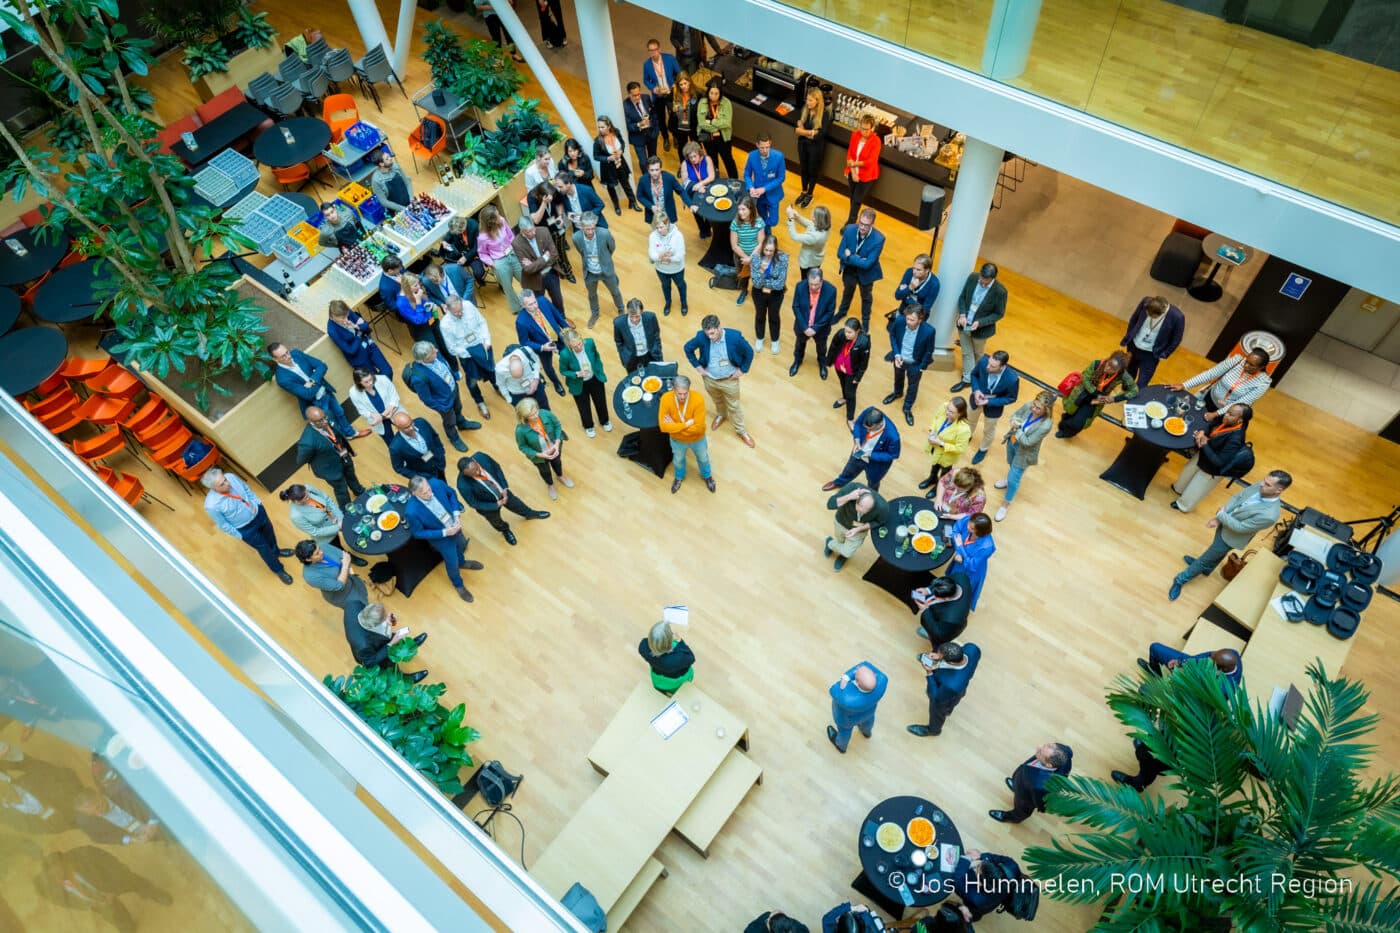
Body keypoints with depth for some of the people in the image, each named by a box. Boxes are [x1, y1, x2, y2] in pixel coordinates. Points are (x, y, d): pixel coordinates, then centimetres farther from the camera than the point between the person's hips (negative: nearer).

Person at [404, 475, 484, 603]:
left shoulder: (436, 483, -30)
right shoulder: (412, 511, -40)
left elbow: (451, 493, -7)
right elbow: (418, 533, -23)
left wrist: (457, 514, -19)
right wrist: (445, 532, -28)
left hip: (454, 525, 4)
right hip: (440, 536, -4)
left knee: (461, 545, 33)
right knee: (452, 562, 20)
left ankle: (462, 562, 70)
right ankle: (458, 585, 53)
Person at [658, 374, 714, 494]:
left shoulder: (698, 400, -35)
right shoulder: (666, 399, -31)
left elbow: (698, 428, -34)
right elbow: (663, 426, -31)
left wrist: (675, 426, -32)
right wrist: (686, 424, -34)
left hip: (697, 439, -1)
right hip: (677, 440, 1)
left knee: (703, 458, 28)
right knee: (678, 460, 30)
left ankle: (707, 476, 61)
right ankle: (679, 477, 63)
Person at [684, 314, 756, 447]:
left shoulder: (734, 336, -29)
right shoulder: (701, 337, -25)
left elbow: (749, 353, -13)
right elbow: (688, 348, -5)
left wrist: (742, 370, -8)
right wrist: (698, 366, -4)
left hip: (729, 380, -2)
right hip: (709, 379, 2)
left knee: (734, 406, 18)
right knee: (717, 401, 30)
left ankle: (741, 431, 41)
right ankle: (721, 415, 63)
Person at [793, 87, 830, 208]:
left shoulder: (825, 113, -21)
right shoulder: (804, 109, -8)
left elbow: (821, 134, -22)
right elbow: (799, 123, -2)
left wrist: (804, 132, -19)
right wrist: (812, 132, -21)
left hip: (816, 146, -4)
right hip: (803, 143, 4)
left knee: (813, 170, 13)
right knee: (803, 168, 19)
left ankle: (810, 195, 33)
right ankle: (804, 192, 41)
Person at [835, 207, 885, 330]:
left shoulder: (878, 239, -33)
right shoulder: (850, 229, -24)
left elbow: (867, 264, -32)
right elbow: (840, 253, -18)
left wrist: (850, 257, -26)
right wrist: (857, 259, -29)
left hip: (866, 273, -2)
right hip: (849, 269, 2)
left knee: (866, 297, 24)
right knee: (847, 292, 30)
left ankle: (865, 321, 50)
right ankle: (842, 312, 59)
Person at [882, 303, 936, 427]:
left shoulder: (929, 331, -35)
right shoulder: (899, 321, -29)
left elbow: (929, 351, -17)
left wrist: (921, 368, -11)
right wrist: (896, 354, -15)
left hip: (915, 363, -2)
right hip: (899, 358, 2)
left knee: (913, 386, 20)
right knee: (898, 377, 32)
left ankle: (908, 408, 46)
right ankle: (897, 393, 65)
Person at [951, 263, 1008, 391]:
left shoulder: (1000, 291, -26)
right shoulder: (973, 277, -16)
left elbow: (999, 314, -14)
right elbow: (962, 297, -2)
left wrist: (980, 322, -24)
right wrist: (962, 314, -16)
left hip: (981, 328, -3)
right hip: (964, 325, 3)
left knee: (977, 354, 22)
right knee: (966, 353, 18)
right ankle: (967, 379, 36)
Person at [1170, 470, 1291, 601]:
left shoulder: (1269, 515, -39)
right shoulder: (1261, 486, -20)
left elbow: (1240, 527, -28)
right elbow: (1238, 496, -7)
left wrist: (1221, 514, -16)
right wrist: (1219, 518, -14)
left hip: (1231, 537, -6)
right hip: (1225, 522, 6)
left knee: (1205, 559, 12)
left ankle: (1181, 579, 33)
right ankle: (1206, 567, 62)